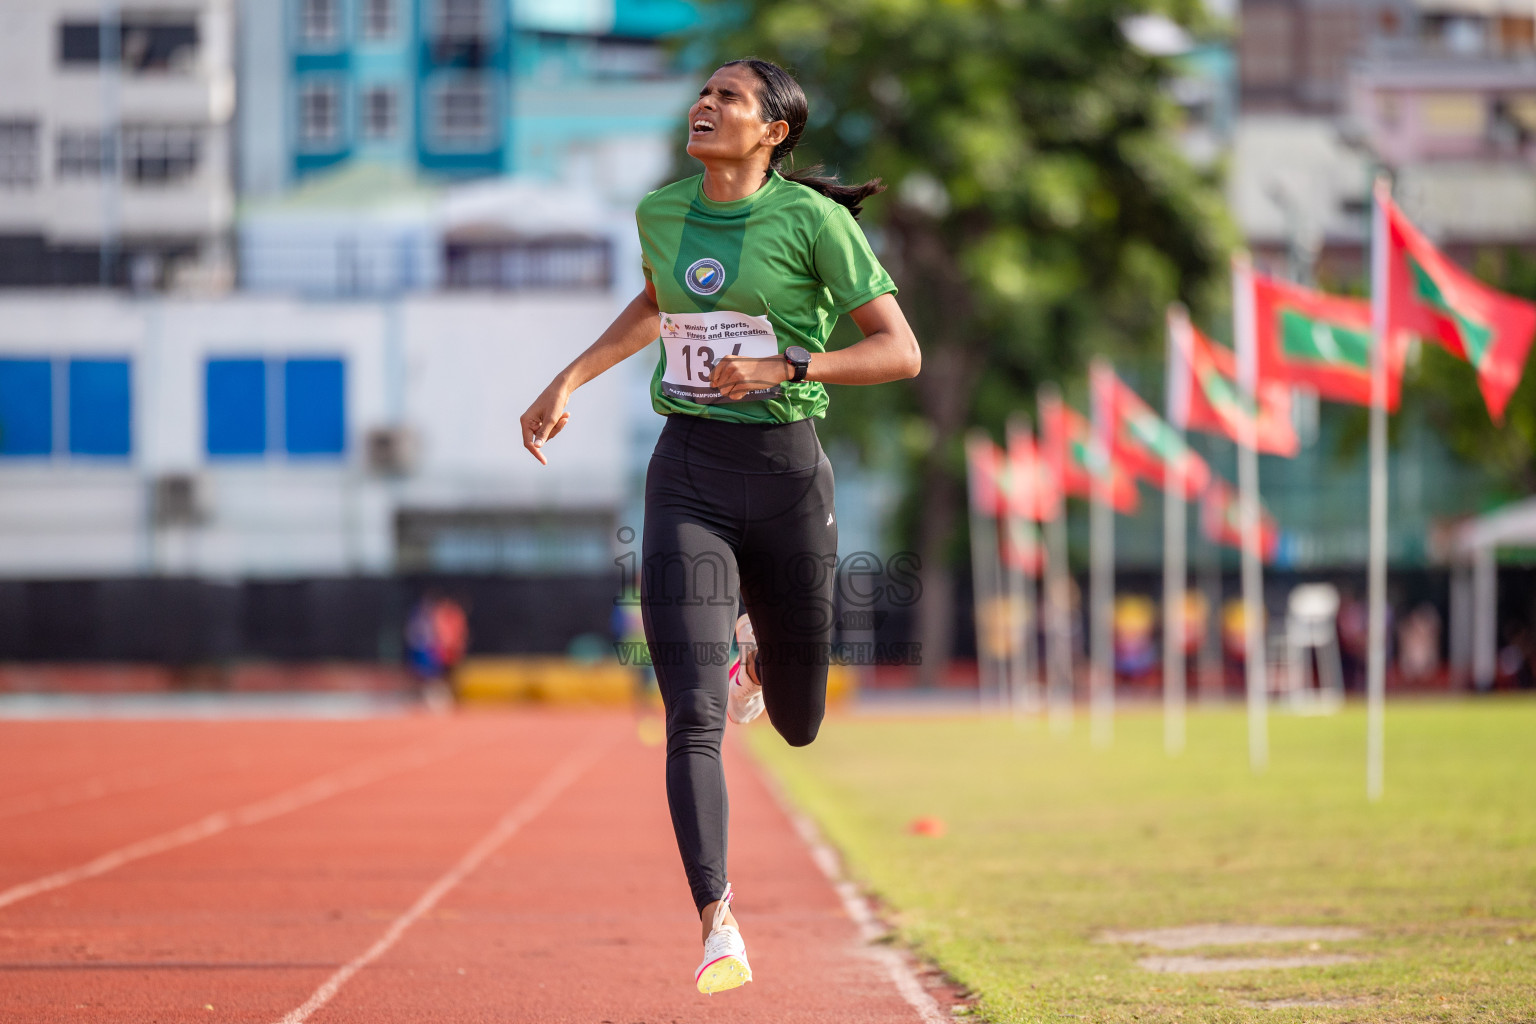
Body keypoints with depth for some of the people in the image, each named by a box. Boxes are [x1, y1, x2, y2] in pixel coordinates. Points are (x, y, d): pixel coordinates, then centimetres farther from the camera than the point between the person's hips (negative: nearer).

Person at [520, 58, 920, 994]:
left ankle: (758, 648, 49)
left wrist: (784, 366, -21)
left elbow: (901, 352, -9)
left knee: (797, 725, 14)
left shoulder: (812, 219, -8)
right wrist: (571, 380, 19)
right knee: (693, 719, -15)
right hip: (686, 477, 2)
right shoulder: (663, 211, 6)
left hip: (786, 473, -2)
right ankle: (719, 927, -15)